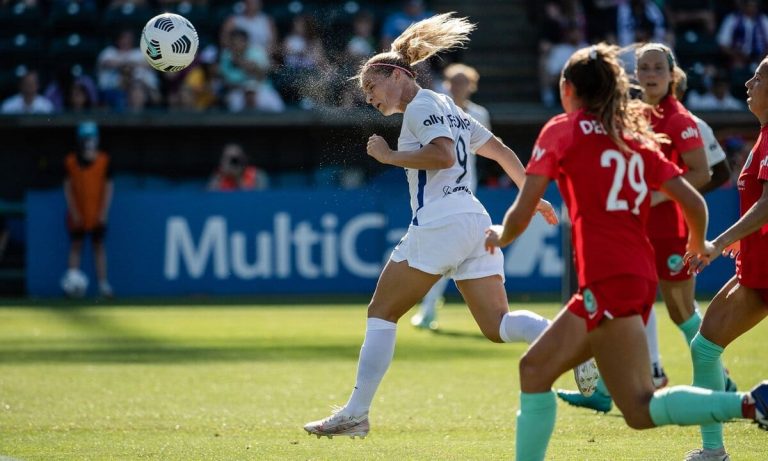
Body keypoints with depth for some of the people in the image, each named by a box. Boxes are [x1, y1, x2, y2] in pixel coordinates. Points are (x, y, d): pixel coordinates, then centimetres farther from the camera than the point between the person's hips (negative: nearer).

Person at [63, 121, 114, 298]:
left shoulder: (104, 161, -3)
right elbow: (67, 188, 0)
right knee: (75, 246, 2)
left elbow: (108, 187, -1)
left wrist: (103, 212, -7)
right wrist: (73, 212, -7)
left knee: (99, 246, 3)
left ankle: (103, 283, 1)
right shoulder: (71, 161, -2)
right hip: (77, 215, 0)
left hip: (97, 214, 0)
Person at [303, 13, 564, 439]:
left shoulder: (421, 105, -3)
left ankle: (355, 413, -4)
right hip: (476, 224, 9)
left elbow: (443, 154, -20)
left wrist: (389, 156, -9)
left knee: (381, 313, 0)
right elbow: (501, 151, 27)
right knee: (498, 326, 1)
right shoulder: (448, 108, 24)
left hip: (439, 224, -9)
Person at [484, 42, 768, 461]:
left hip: (608, 280, -8)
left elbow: (521, 216, 1)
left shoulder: (562, 130, 3)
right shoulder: (636, 137, 18)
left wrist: (500, 237, 24)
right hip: (638, 275, 8)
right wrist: (699, 246, 35)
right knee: (535, 368, 14)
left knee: (641, 409, -14)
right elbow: (693, 202, 14)